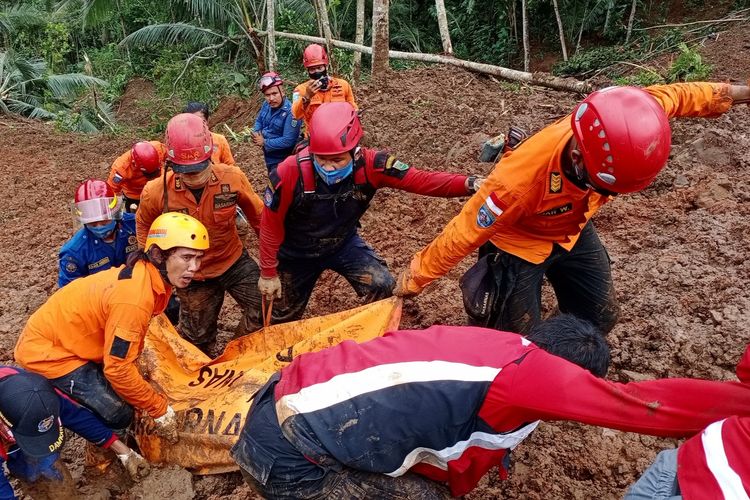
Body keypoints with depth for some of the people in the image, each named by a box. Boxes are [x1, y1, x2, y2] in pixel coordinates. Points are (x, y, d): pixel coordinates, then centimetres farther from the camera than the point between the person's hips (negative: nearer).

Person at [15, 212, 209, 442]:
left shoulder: (147, 276, -6)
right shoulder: (133, 298, -34)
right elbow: (118, 369, -29)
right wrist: (159, 408, -17)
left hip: (65, 337, 9)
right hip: (47, 351, -9)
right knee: (118, 415, -10)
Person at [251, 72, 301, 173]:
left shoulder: (290, 112, -29)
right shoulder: (267, 105, -6)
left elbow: (288, 141, -33)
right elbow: (259, 121, 12)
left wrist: (264, 142, -23)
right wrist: (256, 134, -11)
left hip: (282, 161, -8)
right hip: (269, 157, 8)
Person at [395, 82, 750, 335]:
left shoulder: (619, 128, -30)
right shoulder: (521, 178, -43)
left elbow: (672, 97, -7)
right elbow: (464, 233, -30)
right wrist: (415, 278, -19)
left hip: (573, 232, 6)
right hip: (519, 241, -6)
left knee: (600, 318, 15)